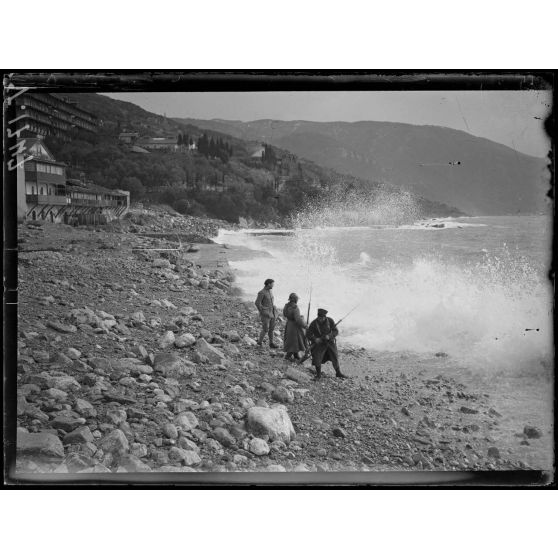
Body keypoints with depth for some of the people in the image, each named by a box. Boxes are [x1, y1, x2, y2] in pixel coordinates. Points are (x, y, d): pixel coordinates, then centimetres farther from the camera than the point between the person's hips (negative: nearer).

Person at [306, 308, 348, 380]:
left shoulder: (330, 321, -16)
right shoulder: (314, 324, -20)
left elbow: (336, 331, -13)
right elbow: (308, 334, -15)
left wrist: (329, 336, -31)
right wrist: (315, 339, -33)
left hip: (330, 342, 2)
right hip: (319, 343, -2)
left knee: (335, 358, 8)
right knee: (317, 359, -11)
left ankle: (338, 373, 28)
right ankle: (318, 374, 11)